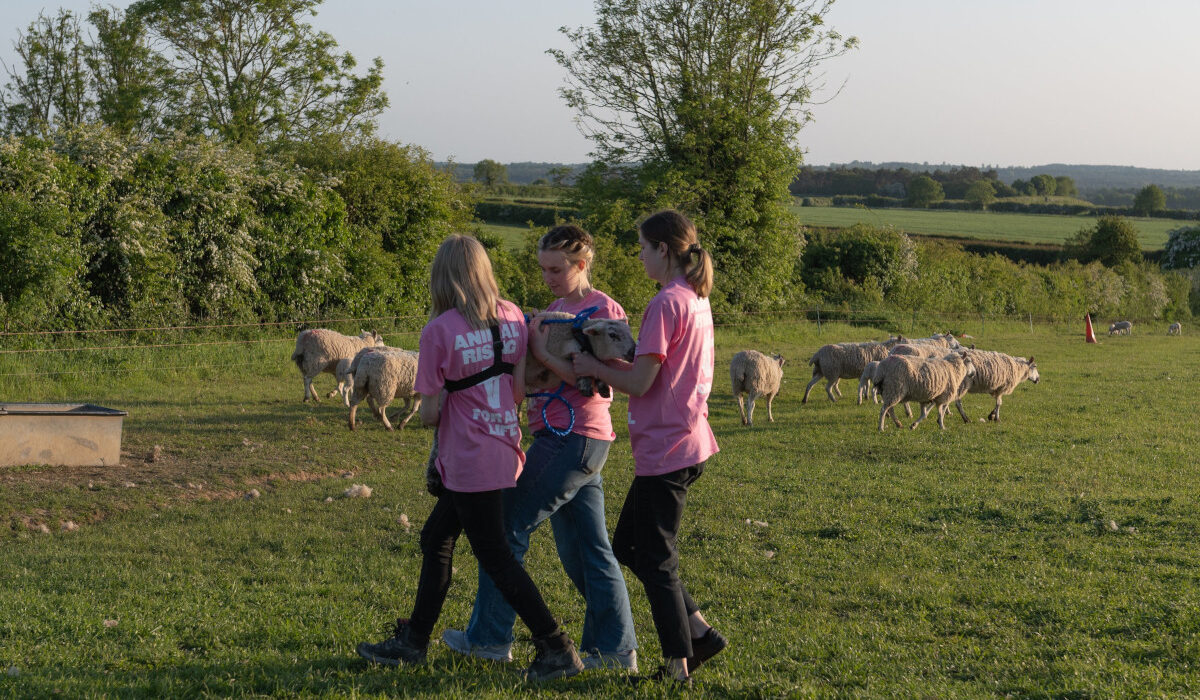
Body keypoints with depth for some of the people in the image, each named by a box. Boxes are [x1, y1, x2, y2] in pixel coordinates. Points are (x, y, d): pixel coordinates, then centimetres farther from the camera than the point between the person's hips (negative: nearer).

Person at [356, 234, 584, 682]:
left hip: (469, 460, -8)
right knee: (436, 538, 19)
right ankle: (413, 641, 28)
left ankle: (558, 650, 1)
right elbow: (519, 389, 3)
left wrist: (430, 412, 9)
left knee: (495, 556, 1)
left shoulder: (439, 331, -16)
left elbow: (430, 413, -13)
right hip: (507, 451, 8)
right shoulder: (511, 317, 1)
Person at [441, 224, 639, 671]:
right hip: (569, 438, 9)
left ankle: (489, 637, 5)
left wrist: (541, 352, -20)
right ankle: (615, 649, 13)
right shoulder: (557, 307, 17)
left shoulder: (603, 311, -10)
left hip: (574, 440, -9)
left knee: (508, 525, -4)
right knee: (585, 546, 9)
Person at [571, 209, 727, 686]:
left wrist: (594, 367, -4)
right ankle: (699, 633, 19)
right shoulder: (696, 299, 12)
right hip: (691, 442, 9)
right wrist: (611, 357, 8)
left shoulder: (665, 304, -18)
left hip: (665, 451, -9)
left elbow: (640, 383, -19)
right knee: (628, 546, 18)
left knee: (655, 560, 2)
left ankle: (679, 665, 9)